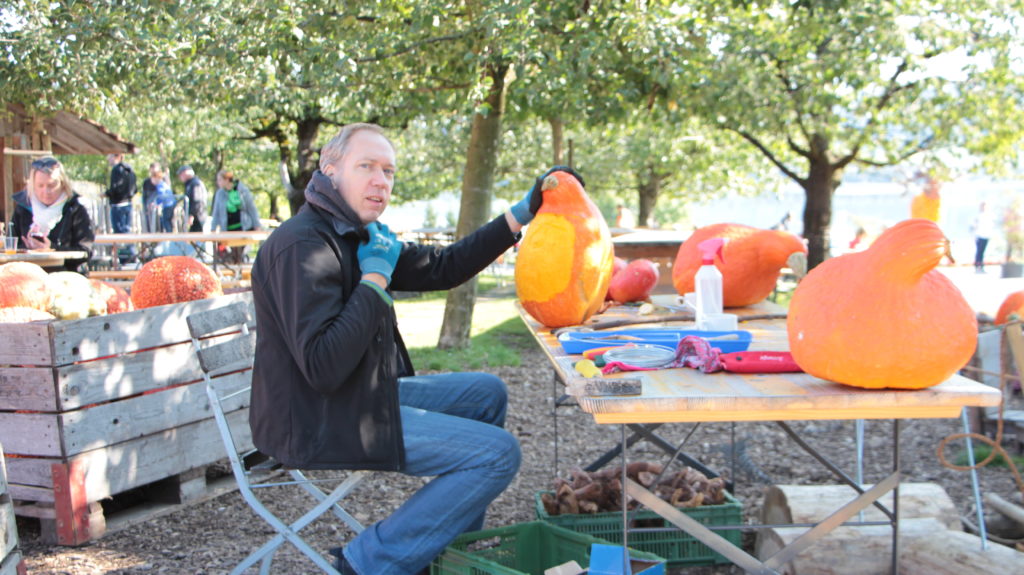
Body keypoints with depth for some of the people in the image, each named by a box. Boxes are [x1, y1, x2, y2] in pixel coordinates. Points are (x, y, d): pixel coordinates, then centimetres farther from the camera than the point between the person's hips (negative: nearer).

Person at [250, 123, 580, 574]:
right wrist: (376, 278, -21)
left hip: (362, 396, 11)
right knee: (498, 453, -12)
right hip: (321, 423, -11)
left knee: (487, 394, 20)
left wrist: (521, 215, 12)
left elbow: (441, 269, 15)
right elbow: (324, 367, -30)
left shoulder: (356, 235, 10)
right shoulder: (302, 246, -22)